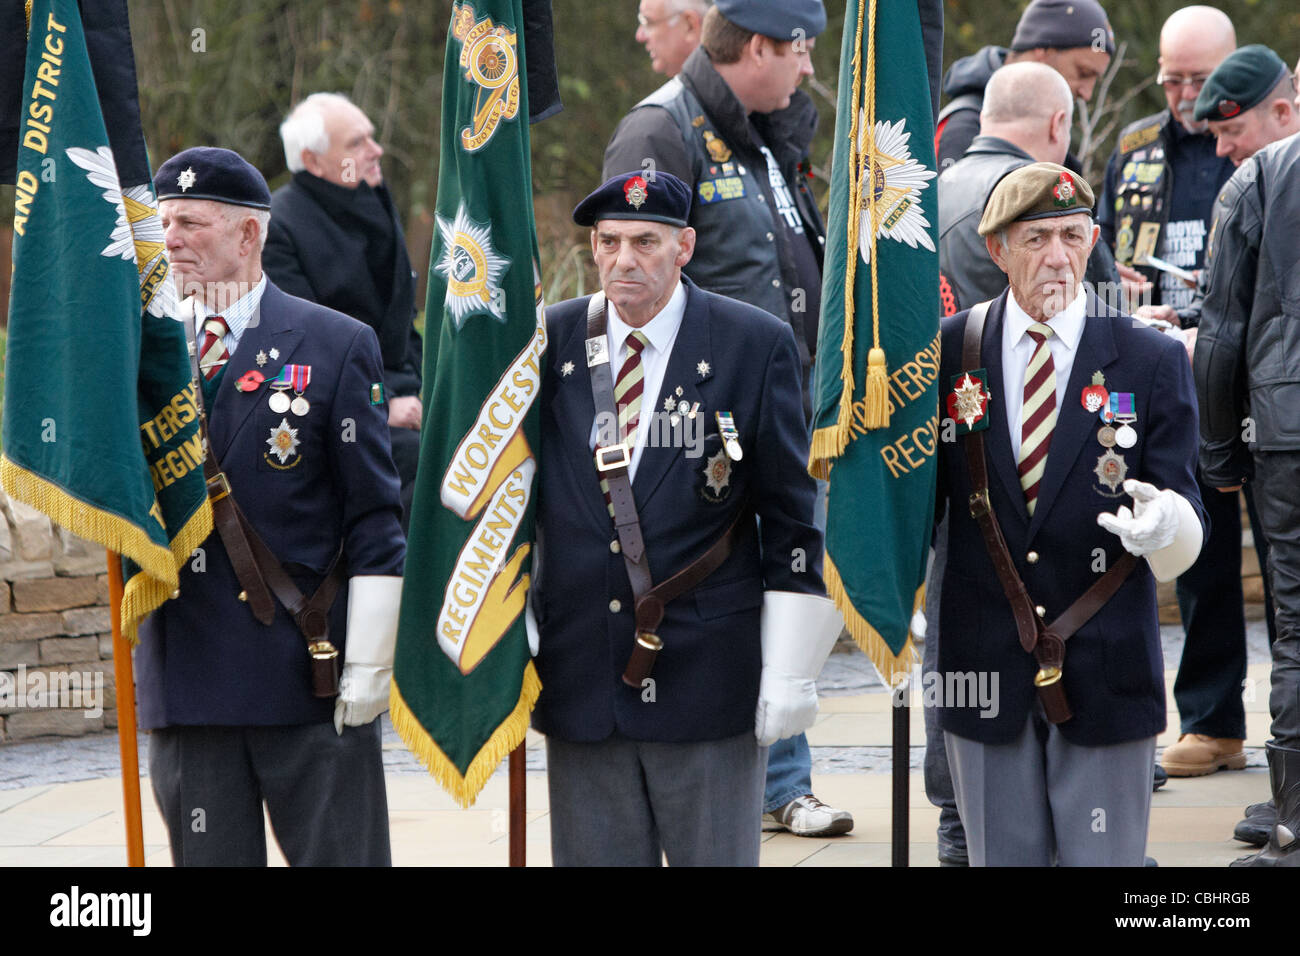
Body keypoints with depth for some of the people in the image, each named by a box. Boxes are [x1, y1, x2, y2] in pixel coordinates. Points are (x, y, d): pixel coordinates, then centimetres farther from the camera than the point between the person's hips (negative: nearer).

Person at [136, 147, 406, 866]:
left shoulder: (336, 347, 1)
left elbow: (374, 521, -1)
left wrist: (368, 665, -7)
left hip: (312, 676, -3)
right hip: (188, 684, 3)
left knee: (338, 856, 0)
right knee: (208, 859, 6)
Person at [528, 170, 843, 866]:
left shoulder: (756, 346, -2)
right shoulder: (546, 344, 5)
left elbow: (794, 516, -1)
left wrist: (789, 670, -5)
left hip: (709, 679, -2)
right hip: (579, 683, 2)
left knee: (716, 858, 2)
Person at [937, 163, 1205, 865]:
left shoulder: (1151, 362, 0)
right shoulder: (945, 354, 3)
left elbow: (1184, 510, -3)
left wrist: (1167, 522, -25)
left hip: (1106, 671, -1)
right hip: (983, 670, 1)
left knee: (1103, 861, 2)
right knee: (1002, 858, 9)